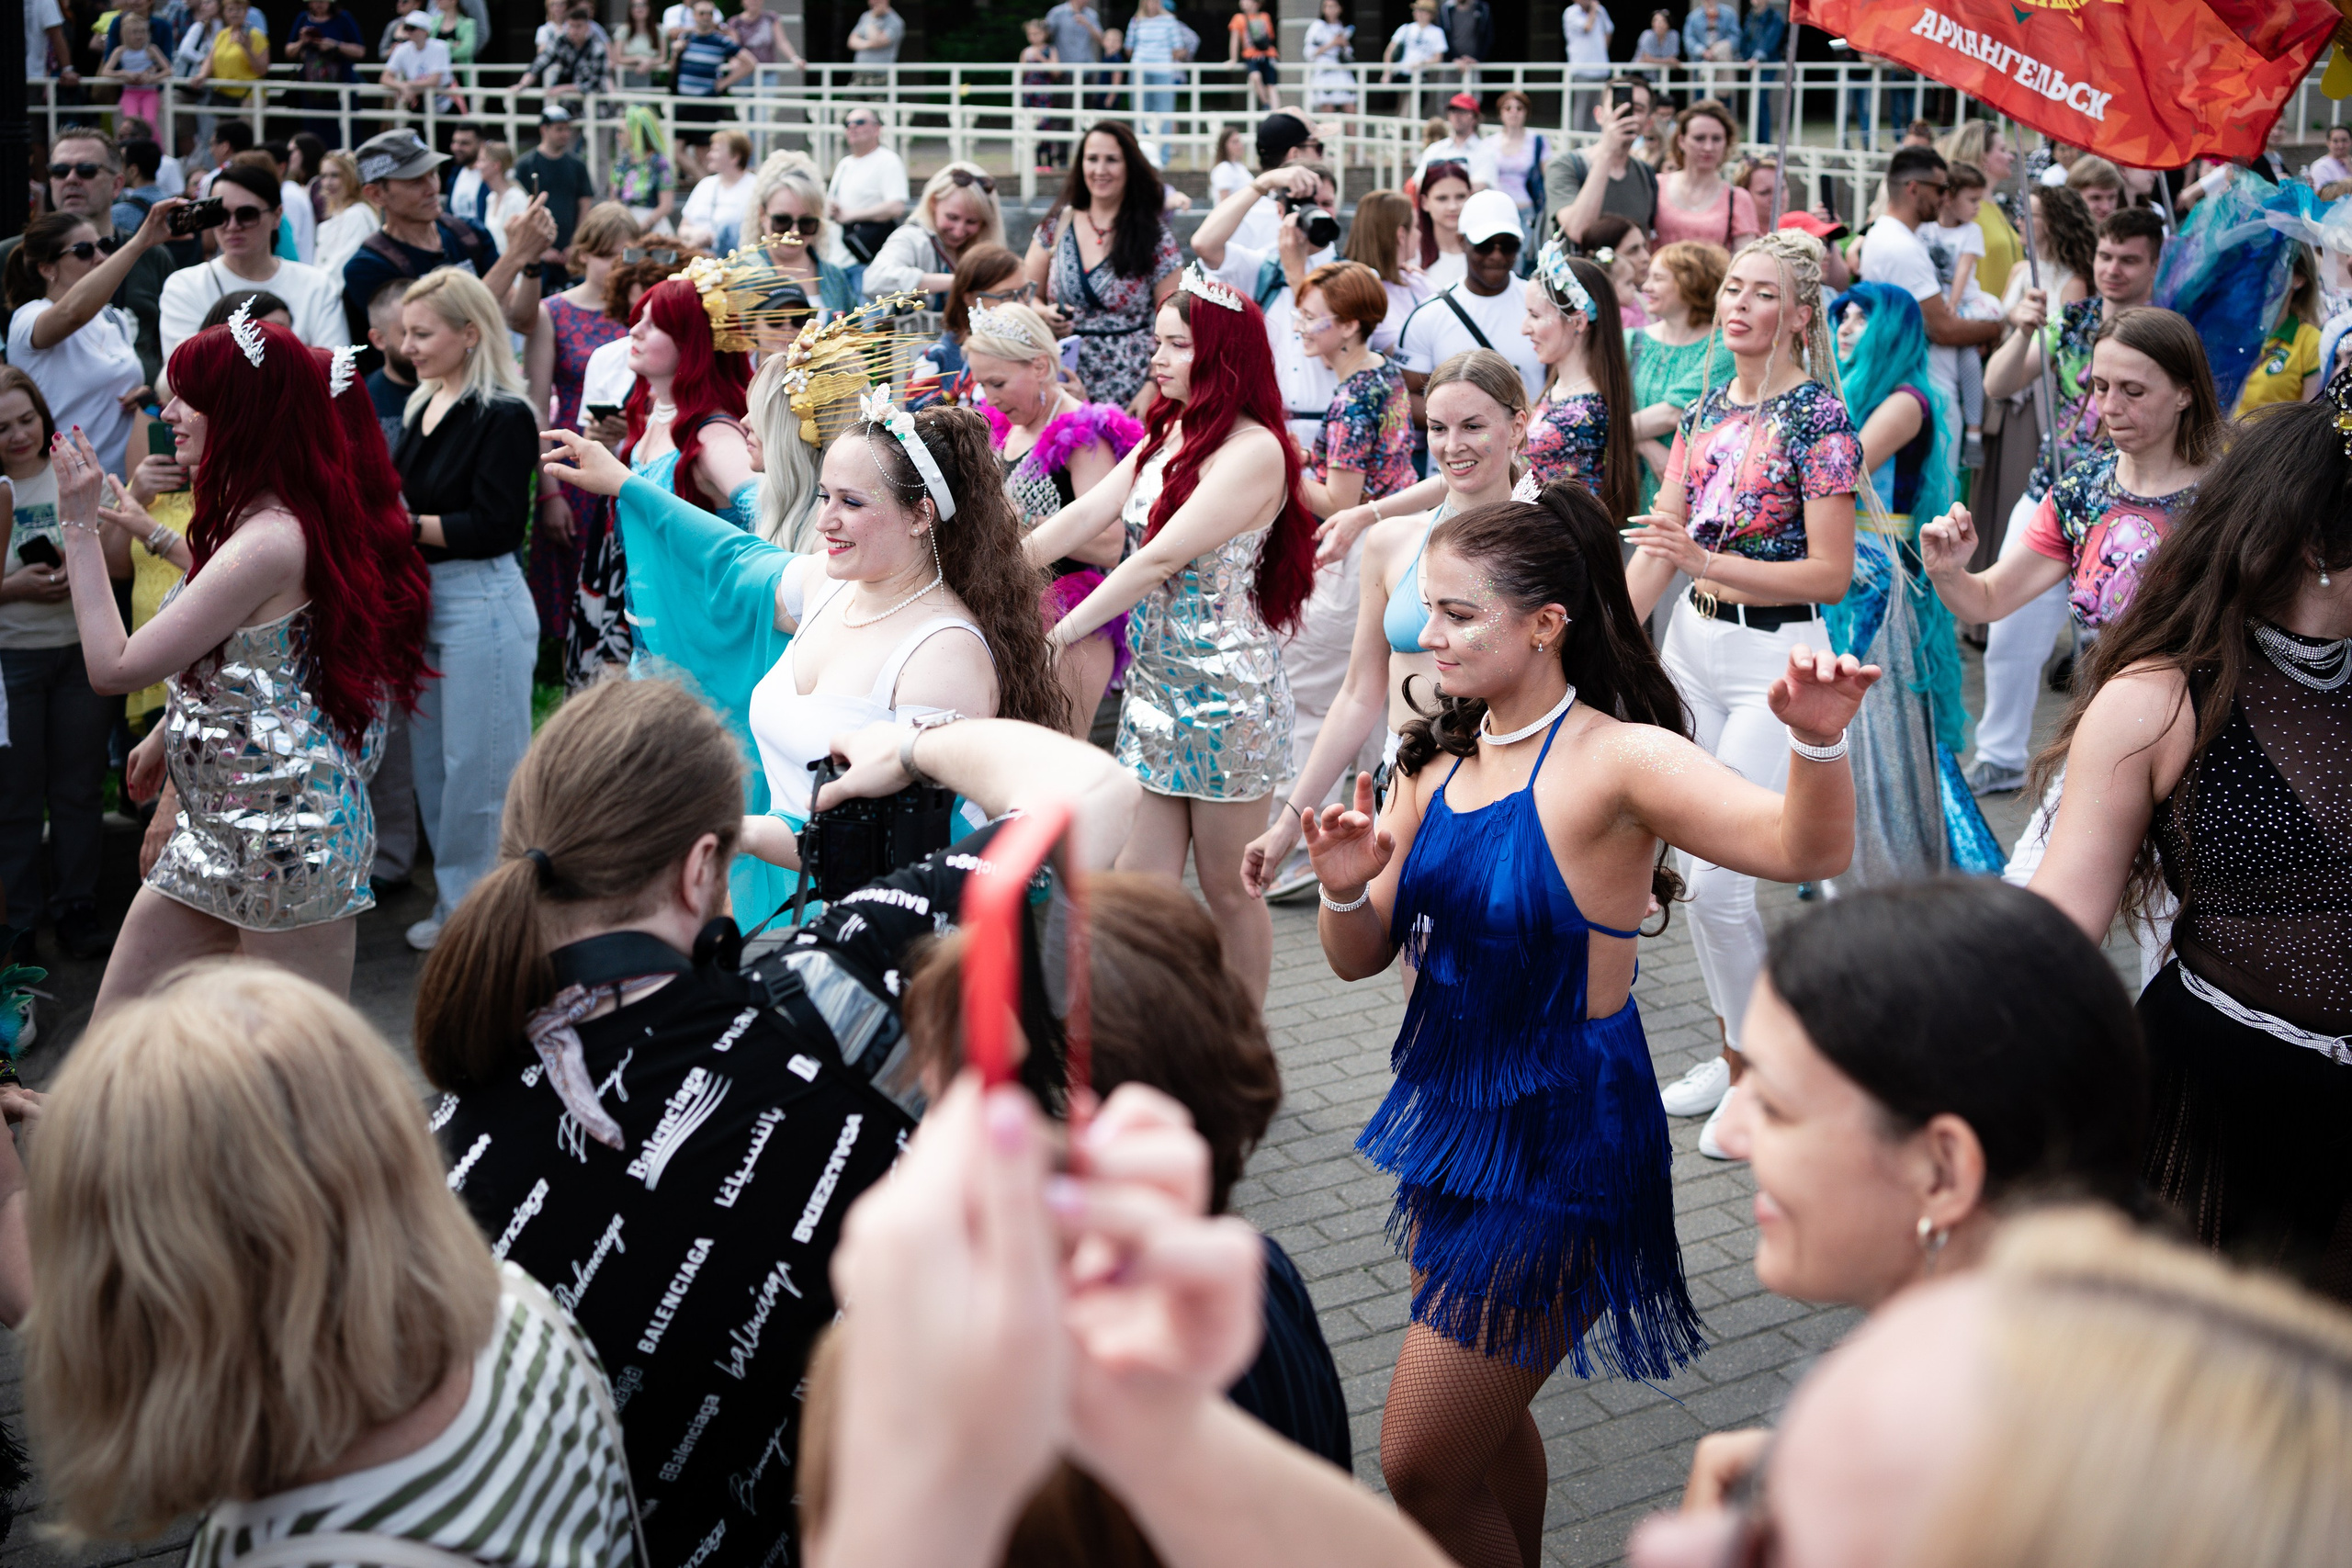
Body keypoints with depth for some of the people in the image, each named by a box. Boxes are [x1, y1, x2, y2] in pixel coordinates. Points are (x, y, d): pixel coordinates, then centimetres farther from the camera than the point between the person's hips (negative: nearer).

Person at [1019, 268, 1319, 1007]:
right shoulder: (1166, 435, 12)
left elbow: (1161, 560, -20)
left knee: (1228, 888, 5)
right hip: (1152, 685, 7)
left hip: (1225, 694, -7)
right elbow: (1085, 515, 4)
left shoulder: (1253, 451, -15)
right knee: (1138, 888, 4)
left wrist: (1062, 633, -20)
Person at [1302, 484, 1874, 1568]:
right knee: (1483, 1418, 24)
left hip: (1560, 1144, -7)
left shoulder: (1614, 758, -18)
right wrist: (1346, 892, -17)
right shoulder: (1436, 765, 2)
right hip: (1451, 1113, 7)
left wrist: (1819, 744, -52)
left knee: (1422, 1466, 0)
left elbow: (1804, 850, -32)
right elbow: (1362, 958, 5)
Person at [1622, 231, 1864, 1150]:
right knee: (1693, 865, 11)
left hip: (1774, 656, -7)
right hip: (1690, 647, 7)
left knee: (1717, 876, -8)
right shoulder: (1707, 410, 9)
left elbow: (1831, 573, -16)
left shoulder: (1819, 418, -12)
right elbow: (1658, 546, 10)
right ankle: (1735, 1054, 27)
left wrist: (1705, 562, -24)